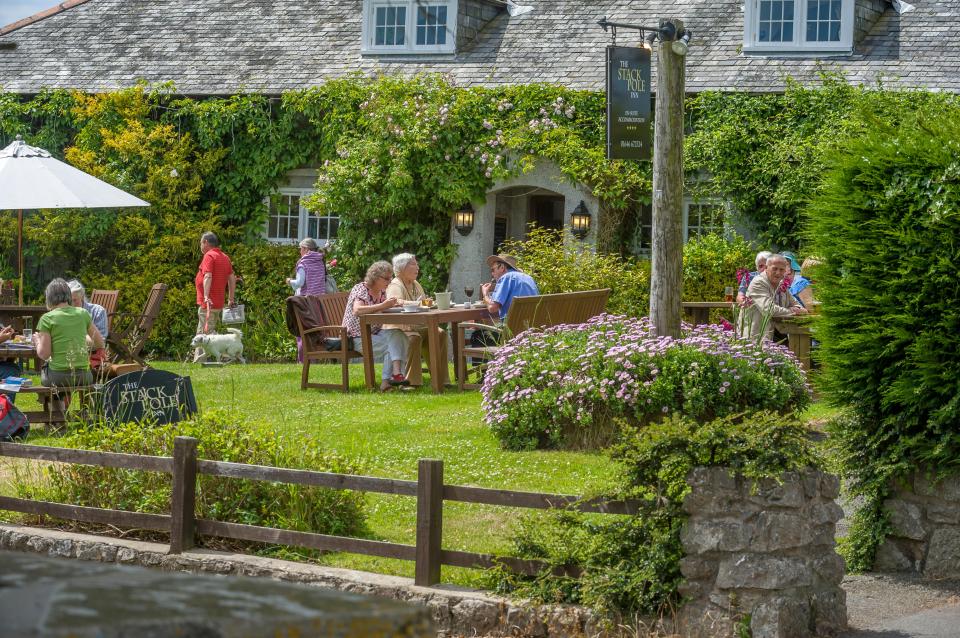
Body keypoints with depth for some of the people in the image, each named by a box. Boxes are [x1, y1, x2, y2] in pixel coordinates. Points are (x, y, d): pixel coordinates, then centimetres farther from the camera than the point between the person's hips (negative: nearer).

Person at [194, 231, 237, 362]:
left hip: (208, 303, -9)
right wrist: (231, 299, 21)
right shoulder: (225, 258, 16)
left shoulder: (209, 256, -11)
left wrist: (206, 296, -32)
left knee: (206, 334, -8)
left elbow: (208, 277, -23)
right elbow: (232, 279, 18)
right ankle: (198, 361, 20)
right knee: (202, 334, 16)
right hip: (219, 303, 9)